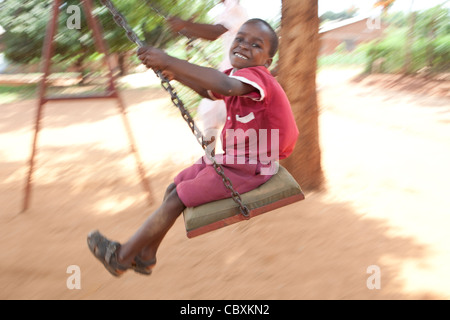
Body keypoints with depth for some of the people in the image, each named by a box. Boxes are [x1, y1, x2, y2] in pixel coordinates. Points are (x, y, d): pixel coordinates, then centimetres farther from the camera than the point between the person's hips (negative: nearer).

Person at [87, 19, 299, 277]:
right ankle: (146, 256, 23)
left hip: (247, 168, -10)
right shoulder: (238, 76, 7)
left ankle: (121, 257, 4)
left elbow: (225, 86, -47)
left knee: (177, 199, -11)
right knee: (174, 188, 9)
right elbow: (208, 91, 25)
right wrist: (169, 69, 11)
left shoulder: (257, 76, -23)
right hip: (231, 159, 10)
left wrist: (169, 61, -48)